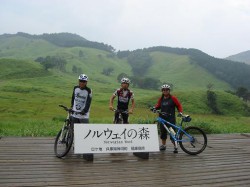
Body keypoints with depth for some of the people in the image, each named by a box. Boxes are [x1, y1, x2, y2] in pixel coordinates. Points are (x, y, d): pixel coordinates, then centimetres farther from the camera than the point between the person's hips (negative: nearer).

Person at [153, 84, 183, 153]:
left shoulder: (173, 98, -1)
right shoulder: (161, 99, 9)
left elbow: (179, 105, 3)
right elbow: (158, 105, 17)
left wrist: (180, 112, -10)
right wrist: (154, 108, -4)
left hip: (171, 118, -4)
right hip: (162, 118, 4)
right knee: (163, 132, 10)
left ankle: (175, 147, 0)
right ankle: (163, 145, 24)